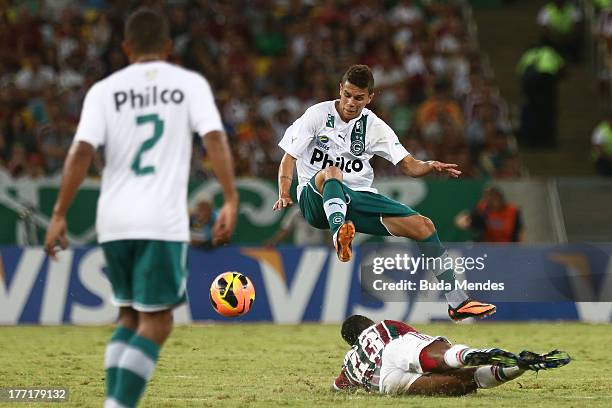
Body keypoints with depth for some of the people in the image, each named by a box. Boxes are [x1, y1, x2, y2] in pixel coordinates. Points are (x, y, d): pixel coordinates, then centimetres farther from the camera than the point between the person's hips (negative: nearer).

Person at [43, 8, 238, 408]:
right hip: (163, 221, -3)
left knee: (130, 317, 19)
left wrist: (60, 215, -4)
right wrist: (231, 201, -12)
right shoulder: (191, 83, 5)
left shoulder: (104, 90, 6)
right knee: (156, 322, 2)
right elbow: (214, 138, -9)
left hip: (114, 220, 3)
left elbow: (82, 151, -5)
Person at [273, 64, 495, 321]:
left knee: (423, 226, -9)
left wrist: (431, 167, -18)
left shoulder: (373, 126, 7)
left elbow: (409, 165, 4)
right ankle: (339, 235, -69)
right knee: (331, 172, -39)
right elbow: (289, 158, -5)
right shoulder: (318, 115, -2)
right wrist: (284, 196, -21)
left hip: (359, 199, 4)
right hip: (316, 200, -4)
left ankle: (458, 302, -1)